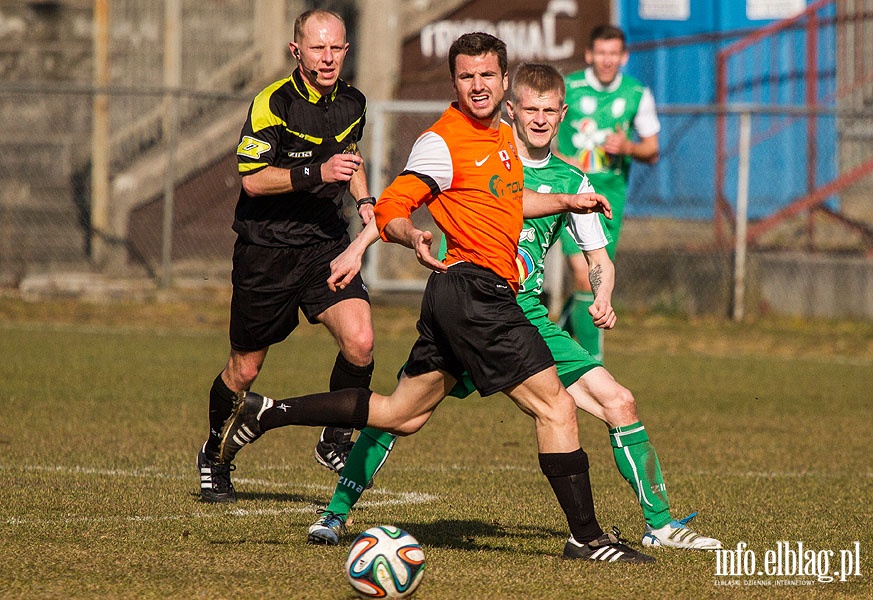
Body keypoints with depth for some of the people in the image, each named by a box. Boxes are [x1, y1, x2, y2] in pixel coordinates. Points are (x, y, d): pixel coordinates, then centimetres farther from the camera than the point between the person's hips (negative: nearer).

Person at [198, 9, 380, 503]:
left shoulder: (352, 102, 4)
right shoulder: (274, 103, -15)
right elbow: (253, 179, -19)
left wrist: (365, 200, 9)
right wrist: (317, 173, -29)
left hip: (327, 246, 4)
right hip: (266, 247, -4)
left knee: (360, 342, -19)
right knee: (245, 369, 7)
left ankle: (335, 441, 3)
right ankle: (214, 457, 33)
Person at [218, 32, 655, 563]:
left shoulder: (503, 136, 18)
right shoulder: (444, 141, -10)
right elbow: (389, 210, -14)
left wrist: (567, 201, 32)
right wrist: (413, 236, -34)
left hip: (456, 299, 10)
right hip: (476, 286, -10)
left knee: (400, 415, 14)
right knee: (556, 406, -8)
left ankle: (268, 413, 16)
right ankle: (587, 538, -3)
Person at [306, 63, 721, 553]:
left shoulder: (572, 182, 10)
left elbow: (599, 259, 17)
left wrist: (603, 301, -4)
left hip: (527, 315, 3)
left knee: (619, 402, -7)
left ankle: (661, 524, 6)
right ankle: (336, 513, -4)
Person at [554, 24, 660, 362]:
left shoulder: (637, 95, 1)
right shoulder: (565, 89, -8)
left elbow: (652, 153, 7)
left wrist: (628, 147, -15)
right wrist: (556, 159, -14)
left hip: (611, 193, 4)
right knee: (584, 276, -17)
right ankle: (593, 363, -12)